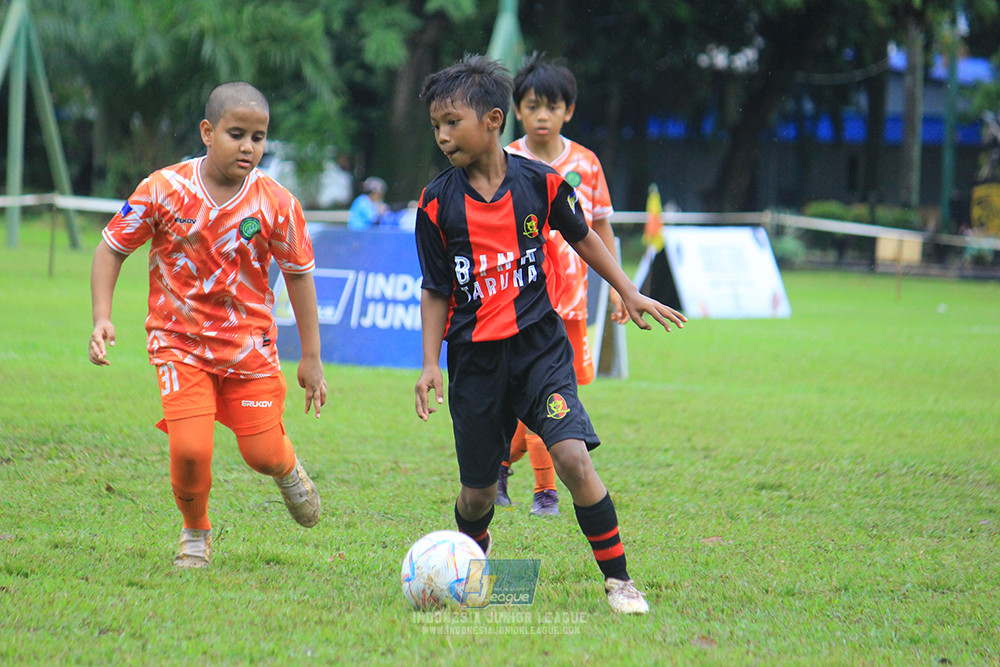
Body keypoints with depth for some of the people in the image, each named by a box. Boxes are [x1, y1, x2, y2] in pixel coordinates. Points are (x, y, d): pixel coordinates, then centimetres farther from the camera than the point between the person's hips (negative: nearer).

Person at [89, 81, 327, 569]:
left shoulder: (276, 204, -10)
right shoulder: (164, 190, -13)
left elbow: (298, 274, 3)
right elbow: (112, 248, -1)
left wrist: (311, 358, 5)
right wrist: (102, 318, -13)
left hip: (249, 343, 1)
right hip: (180, 342, -1)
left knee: (263, 454, 3)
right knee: (190, 450, -16)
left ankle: (288, 471, 43)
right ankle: (195, 533, 15)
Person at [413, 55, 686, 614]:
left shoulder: (540, 183, -3)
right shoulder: (437, 204, -3)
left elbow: (582, 236, 15)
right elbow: (435, 291, 3)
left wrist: (629, 293, 19)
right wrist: (430, 364, -4)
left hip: (539, 344, -1)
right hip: (474, 358, 1)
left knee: (573, 457, -19)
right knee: (478, 490, 7)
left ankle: (619, 579, -9)